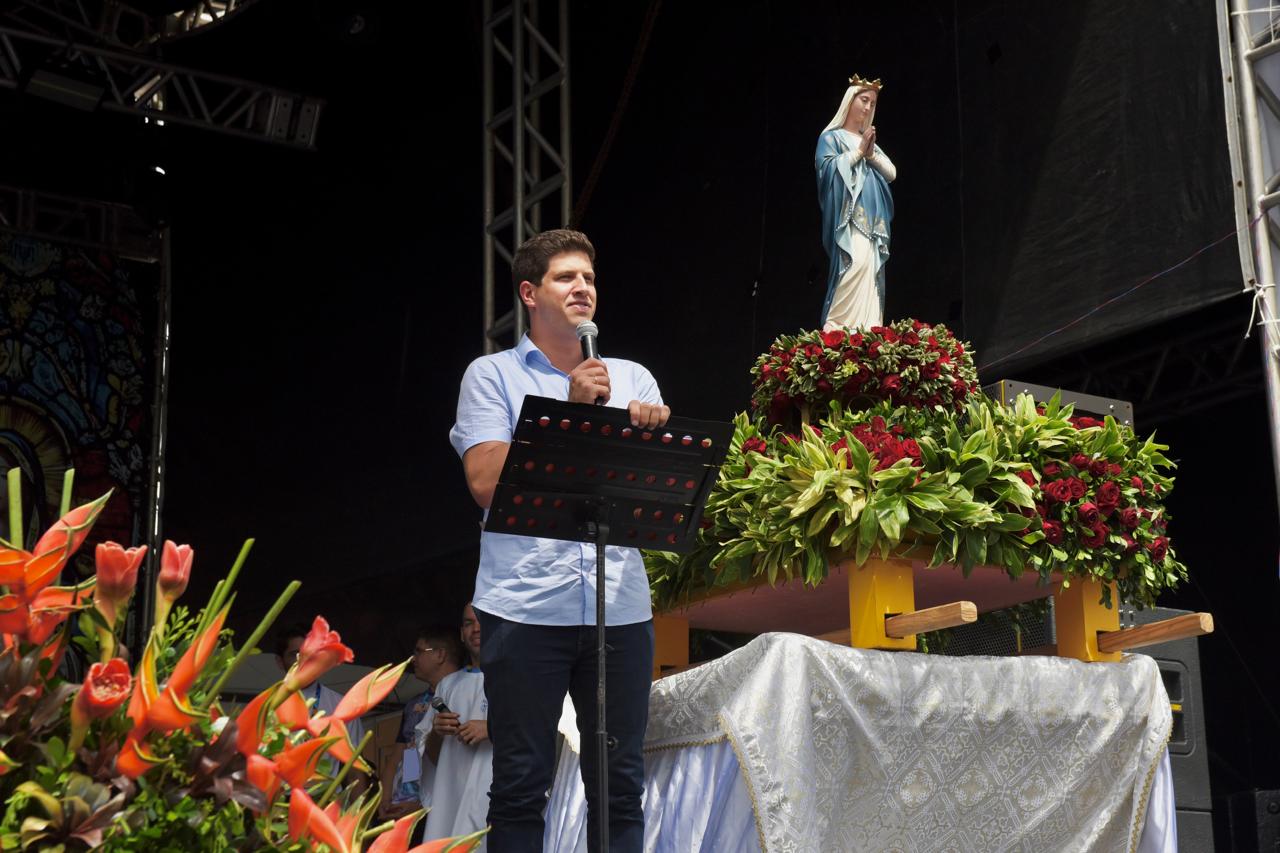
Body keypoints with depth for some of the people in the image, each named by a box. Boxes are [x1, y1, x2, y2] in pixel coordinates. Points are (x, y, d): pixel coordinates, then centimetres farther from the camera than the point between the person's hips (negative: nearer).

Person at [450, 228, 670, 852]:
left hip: (620, 605, 3)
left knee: (621, 784, 4)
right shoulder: (492, 375, 7)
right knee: (520, 786, -1)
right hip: (525, 605, -3)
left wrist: (652, 434, -12)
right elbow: (486, 484, -7)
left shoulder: (632, 378, 17)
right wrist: (569, 410, -10)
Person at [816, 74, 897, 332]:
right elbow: (828, 167, -11)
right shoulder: (831, 137, 6)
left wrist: (871, 154, 0)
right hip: (849, 219, -7)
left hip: (872, 222, 7)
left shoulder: (869, 140, 25)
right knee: (856, 263, -26)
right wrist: (858, 151, -4)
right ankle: (834, 327, -28)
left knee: (870, 273, -2)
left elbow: (892, 173, 16)